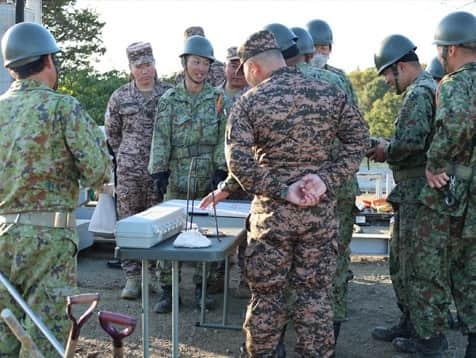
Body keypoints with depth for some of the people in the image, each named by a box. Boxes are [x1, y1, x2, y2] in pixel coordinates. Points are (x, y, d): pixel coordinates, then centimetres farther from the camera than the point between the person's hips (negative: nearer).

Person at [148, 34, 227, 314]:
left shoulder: (218, 98, 5)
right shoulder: (169, 99, 3)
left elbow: (223, 137, 2)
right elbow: (161, 138, 0)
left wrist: (220, 170, -7)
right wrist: (159, 171, -7)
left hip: (208, 178, 1)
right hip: (177, 178, -1)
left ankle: (202, 287, 20)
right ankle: (167, 289, 8)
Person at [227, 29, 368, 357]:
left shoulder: (249, 102, -7)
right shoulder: (329, 93, 1)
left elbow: (239, 161, -16)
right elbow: (359, 139, 1)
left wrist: (281, 191, -12)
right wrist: (328, 178, -6)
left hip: (271, 211, -2)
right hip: (320, 210, 2)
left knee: (267, 293, 11)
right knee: (314, 293, 11)